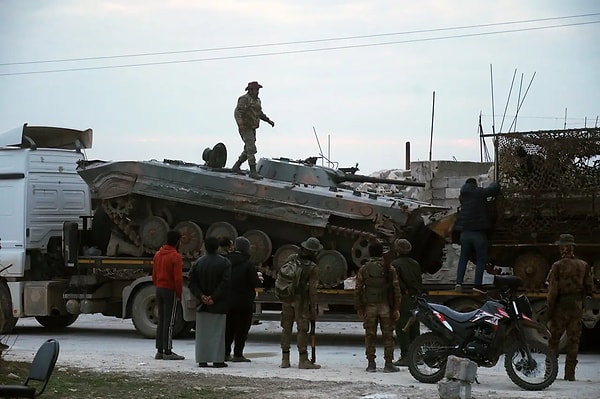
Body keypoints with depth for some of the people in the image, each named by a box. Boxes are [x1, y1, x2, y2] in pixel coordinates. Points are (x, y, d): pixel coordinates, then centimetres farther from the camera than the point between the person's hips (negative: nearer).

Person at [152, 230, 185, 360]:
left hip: (159, 289, 8)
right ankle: (167, 352, -4)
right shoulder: (176, 257, -14)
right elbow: (178, 278, -17)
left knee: (161, 320, 12)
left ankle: (159, 350, 14)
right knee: (169, 321, -5)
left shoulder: (158, 254, 10)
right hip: (170, 291, -8)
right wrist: (179, 294, -8)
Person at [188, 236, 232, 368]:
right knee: (217, 331, 1)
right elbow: (225, 283, -15)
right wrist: (214, 298, -12)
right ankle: (217, 359, -2)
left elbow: (192, 283, 0)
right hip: (218, 305, -3)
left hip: (202, 305, 3)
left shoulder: (197, 263, 4)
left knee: (202, 332, 8)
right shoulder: (224, 262, -6)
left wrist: (201, 296, -5)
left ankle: (202, 359, 7)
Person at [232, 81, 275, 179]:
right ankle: (253, 172, -15)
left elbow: (260, 113, 24)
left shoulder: (256, 100, 12)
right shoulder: (245, 99, -16)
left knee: (248, 150, 13)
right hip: (245, 128, -9)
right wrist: (240, 123, -41)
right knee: (251, 150, -14)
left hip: (252, 129, 9)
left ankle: (236, 167, 25)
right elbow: (237, 112, -26)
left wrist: (269, 121, 13)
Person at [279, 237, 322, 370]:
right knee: (302, 329, -1)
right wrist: (313, 309, -8)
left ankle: (285, 360, 13)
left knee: (286, 328, 11)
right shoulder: (312, 267, -14)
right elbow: (312, 290, -14)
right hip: (301, 300, -5)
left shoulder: (292, 259, -1)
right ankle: (303, 360, -2)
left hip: (287, 298, 5)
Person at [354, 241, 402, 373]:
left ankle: (371, 363, 5)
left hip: (369, 307, 1)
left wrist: (359, 308, 9)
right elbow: (396, 289, -1)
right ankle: (388, 364, 2)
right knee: (388, 336, 4)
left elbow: (358, 290, 2)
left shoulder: (364, 269, 1)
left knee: (370, 336, 6)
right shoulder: (389, 268, 0)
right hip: (386, 306, -1)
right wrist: (396, 308, 4)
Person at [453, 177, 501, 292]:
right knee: (481, 259, 2)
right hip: (479, 233, -5)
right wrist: (493, 184, 16)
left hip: (465, 232, 5)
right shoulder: (479, 193, -5)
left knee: (463, 258, 13)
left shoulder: (462, 196, 12)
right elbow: (495, 188, -5)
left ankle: (459, 282, 1)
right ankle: (478, 284, -5)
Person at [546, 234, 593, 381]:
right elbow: (589, 288, 6)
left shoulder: (558, 266, -9)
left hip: (560, 306, -3)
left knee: (553, 339, 6)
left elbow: (553, 290, -11)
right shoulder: (583, 265, 3)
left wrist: (549, 308, -5)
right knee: (573, 340, 6)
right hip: (577, 307, 3)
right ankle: (570, 373, 3)